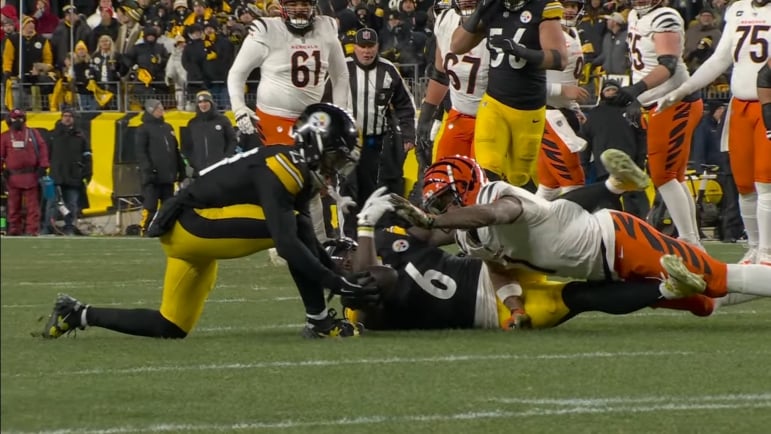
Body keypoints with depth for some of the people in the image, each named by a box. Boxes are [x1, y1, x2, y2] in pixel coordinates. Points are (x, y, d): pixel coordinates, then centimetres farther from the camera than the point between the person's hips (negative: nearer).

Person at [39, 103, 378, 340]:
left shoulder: (298, 173, 9)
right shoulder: (278, 172, -22)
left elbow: (310, 244, 17)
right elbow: (288, 243, -31)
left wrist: (339, 271, 6)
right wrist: (336, 282, -29)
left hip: (191, 235, 10)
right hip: (191, 224, -10)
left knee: (172, 329, 16)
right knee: (293, 227, -22)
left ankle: (77, 314, 23)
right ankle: (319, 322, -15)